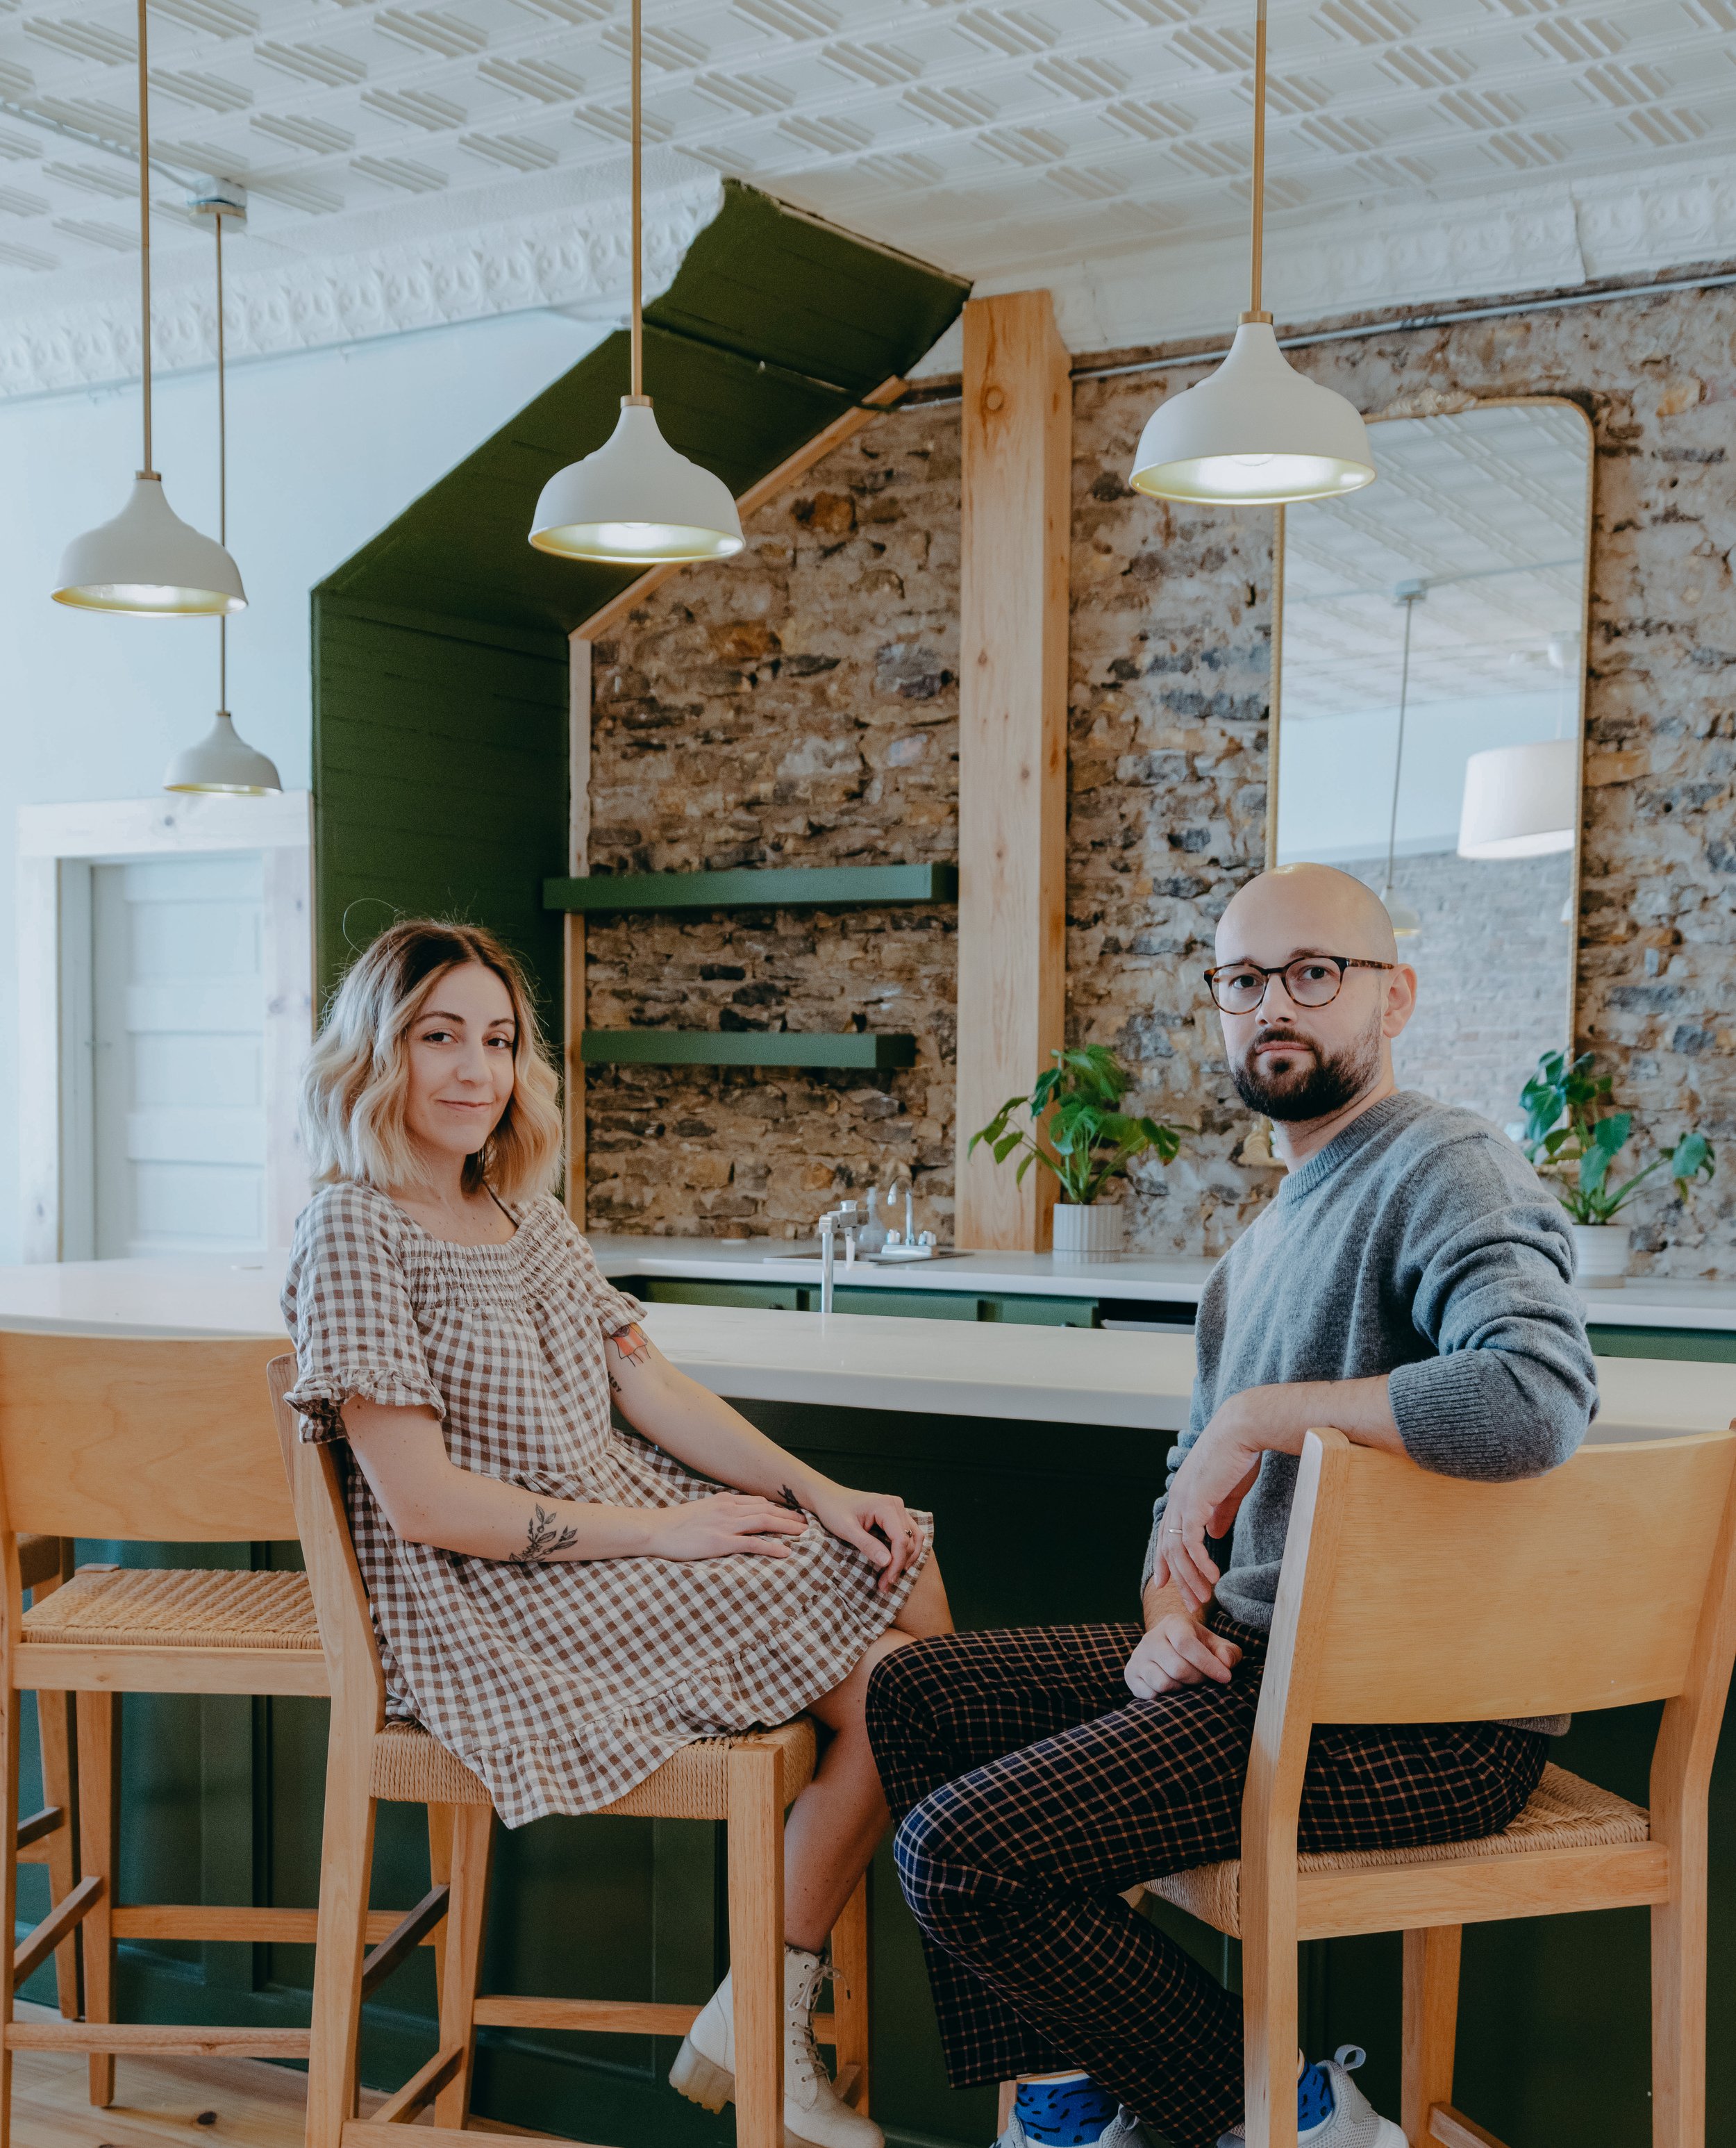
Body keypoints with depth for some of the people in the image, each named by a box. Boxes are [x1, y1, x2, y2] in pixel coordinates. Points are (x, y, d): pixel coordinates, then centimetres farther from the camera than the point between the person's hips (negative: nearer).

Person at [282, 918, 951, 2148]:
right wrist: (654, 1530, -18)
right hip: (496, 1606, -8)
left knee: (908, 1580, -5)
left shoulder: (528, 1212, 12)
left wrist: (817, 1491, -3)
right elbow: (423, 1502, -19)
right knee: (883, 1684, -15)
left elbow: (654, 1389, 10)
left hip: (622, 1525, 8)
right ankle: (757, 2032, 4)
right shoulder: (354, 1234, -14)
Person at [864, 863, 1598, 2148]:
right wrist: (1173, 1617, 0)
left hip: (1426, 1718, -10)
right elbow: (1198, 1474, 22)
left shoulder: (1447, 1169, -13)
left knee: (958, 1850, -18)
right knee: (916, 1692, 12)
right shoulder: (1270, 1236, 18)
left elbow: (1536, 1399, -33)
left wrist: (1260, 1414, -22)